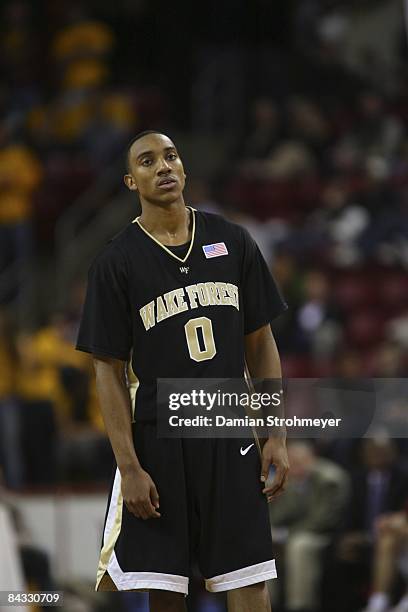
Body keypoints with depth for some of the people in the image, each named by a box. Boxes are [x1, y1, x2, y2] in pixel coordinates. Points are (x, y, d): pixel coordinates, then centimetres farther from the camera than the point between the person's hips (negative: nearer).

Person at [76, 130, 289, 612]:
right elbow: (109, 372, -3)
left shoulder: (233, 242, 6)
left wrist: (276, 437, 4)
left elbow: (260, 344, 10)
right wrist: (129, 467, -10)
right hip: (156, 441, -3)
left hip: (231, 443, 3)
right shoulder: (116, 262, -3)